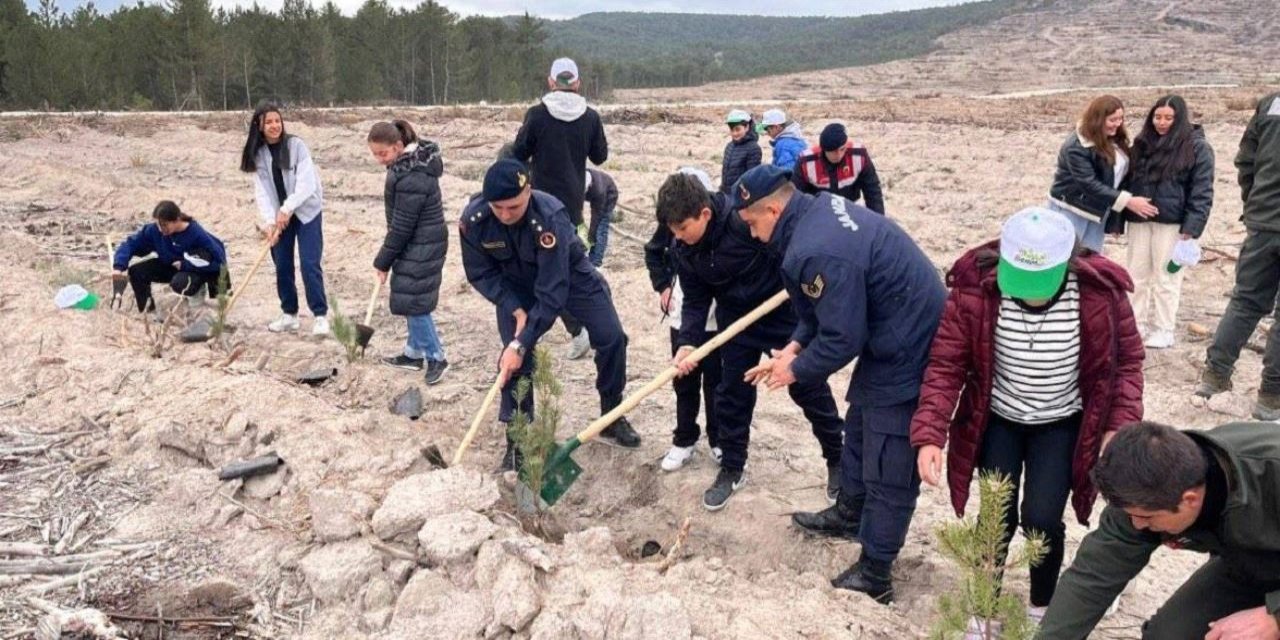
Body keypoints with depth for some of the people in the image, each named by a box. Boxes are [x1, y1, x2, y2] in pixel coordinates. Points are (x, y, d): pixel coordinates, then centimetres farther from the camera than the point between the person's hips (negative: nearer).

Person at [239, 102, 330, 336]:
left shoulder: (296, 144, -13)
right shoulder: (258, 154, -1)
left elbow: (307, 183, -20)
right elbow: (262, 190, -7)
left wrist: (287, 209, -28)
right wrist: (268, 221, -20)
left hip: (306, 210, -4)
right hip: (279, 214, 4)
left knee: (310, 264, -10)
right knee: (282, 265, 7)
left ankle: (320, 315, -3)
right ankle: (289, 314, 20)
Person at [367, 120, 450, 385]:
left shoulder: (412, 178, -26)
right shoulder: (413, 159, 6)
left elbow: (402, 226, -21)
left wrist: (383, 261, -11)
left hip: (422, 246, -10)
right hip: (417, 242, 10)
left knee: (413, 302, -6)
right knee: (408, 300, 16)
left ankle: (437, 358, 5)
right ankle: (414, 353, 28)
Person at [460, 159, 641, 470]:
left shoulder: (550, 217, -41)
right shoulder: (473, 219, -30)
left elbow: (552, 293, -40)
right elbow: (481, 273, -13)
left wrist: (520, 344, -41)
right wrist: (516, 310, -25)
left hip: (568, 275, -1)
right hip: (514, 285, 2)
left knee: (611, 338, -7)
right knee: (515, 361, -10)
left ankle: (611, 416, 15)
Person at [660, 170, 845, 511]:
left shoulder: (747, 221, -32)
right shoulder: (684, 251, -12)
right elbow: (696, 300, -7)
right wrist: (688, 341, -20)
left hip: (785, 312, -5)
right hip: (737, 322, 5)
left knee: (809, 387, 7)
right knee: (732, 393, 8)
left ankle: (838, 459, 26)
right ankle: (732, 468, 26)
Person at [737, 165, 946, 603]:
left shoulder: (815, 253, -30)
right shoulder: (821, 209, 3)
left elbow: (842, 339, -25)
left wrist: (797, 370, -8)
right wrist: (796, 345, 4)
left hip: (908, 351, -11)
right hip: (906, 332, 11)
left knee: (888, 468, -1)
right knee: (859, 426, 26)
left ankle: (874, 576, 11)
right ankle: (850, 512, 46)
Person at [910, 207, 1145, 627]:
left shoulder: (1100, 293, -23)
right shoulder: (975, 287, -25)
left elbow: (1126, 362, -7)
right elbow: (946, 363, -18)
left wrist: (1120, 428, -19)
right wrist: (929, 435, -27)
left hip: (1061, 424, 0)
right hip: (998, 419, 0)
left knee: (1042, 519, -7)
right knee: (997, 516, -1)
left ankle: (1043, 608, 25)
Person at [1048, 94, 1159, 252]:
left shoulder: (1115, 140, 2)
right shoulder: (1076, 147, -22)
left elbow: (1122, 172, 8)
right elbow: (1089, 184, -26)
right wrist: (1127, 201, -27)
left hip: (1097, 212, 7)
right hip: (1071, 211, -7)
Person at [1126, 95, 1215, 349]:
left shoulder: (1196, 147, -5)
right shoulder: (1143, 143, 11)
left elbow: (1202, 190, -8)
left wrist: (1192, 226, -15)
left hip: (1172, 222, -5)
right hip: (1139, 219, 5)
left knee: (1166, 277, 2)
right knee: (1138, 274, 11)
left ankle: (1163, 329, 12)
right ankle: (1138, 323, 22)